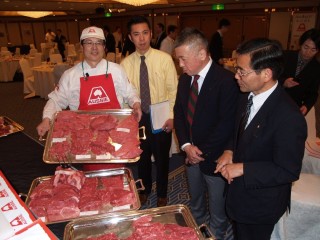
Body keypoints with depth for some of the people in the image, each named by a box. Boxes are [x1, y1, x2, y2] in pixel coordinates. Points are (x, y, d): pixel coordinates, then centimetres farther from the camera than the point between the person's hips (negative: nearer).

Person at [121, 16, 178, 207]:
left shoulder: (165, 59, -9)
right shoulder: (126, 63, -3)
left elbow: (173, 90, -6)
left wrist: (171, 116, -11)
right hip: (137, 117, 2)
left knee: (162, 156, 14)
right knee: (142, 156, 19)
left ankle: (162, 194, 39)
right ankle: (145, 189, 45)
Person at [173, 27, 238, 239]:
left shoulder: (226, 81, -21)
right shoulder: (185, 79, 1)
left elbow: (227, 124, -22)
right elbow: (179, 113, 4)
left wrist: (202, 151, -15)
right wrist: (186, 146, -9)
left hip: (214, 157, -6)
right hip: (191, 153, 6)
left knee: (217, 205, 16)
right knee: (195, 200, 26)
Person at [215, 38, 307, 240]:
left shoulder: (289, 117, -32)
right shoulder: (248, 96, -7)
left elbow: (288, 171, -26)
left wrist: (242, 169, -25)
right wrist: (230, 151, -9)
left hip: (261, 204, -7)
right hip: (241, 191, 7)